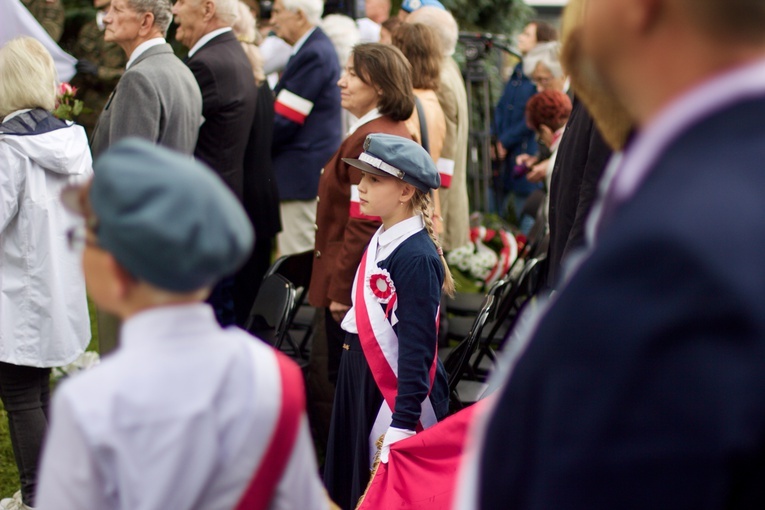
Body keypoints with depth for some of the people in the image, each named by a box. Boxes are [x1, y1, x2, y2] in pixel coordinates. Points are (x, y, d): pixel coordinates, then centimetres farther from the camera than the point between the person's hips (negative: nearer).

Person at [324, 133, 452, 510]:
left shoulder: (416, 258, -20)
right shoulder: (381, 241, 8)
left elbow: (417, 345, -22)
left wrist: (403, 421, -24)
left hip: (399, 391, -9)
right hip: (361, 380, 9)